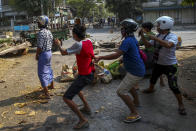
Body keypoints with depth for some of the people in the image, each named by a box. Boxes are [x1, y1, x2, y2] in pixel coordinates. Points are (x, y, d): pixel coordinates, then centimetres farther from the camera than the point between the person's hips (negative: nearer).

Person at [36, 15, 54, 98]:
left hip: (43, 54, -9)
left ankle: (46, 93, -2)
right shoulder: (49, 31, 6)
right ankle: (51, 85, 41)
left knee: (42, 73, -2)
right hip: (49, 52, 9)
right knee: (48, 69, 25)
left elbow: (39, 47, -23)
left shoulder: (41, 33, -21)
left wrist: (37, 55, -10)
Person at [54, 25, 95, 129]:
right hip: (90, 74, 9)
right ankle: (87, 108, 40)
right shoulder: (89, 41, 2)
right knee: (76, 87, 35)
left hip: (84, 76, -9)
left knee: (66, 98, -7)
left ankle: (83, 120, -5)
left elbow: (63, 53, -10)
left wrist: (58, 44, 9)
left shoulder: (78, 44, -21)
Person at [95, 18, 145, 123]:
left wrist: (100, 57, -25)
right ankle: (136, 101, 53)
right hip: (138, 69, 10)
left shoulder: (127, 41, -22)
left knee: (121, 91, -8)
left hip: (135, 72, -10)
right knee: (128, 85, 33)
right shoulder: (133, 39, 9)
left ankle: (135, 114, -2)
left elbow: (116, 55, -30)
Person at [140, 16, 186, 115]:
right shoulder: (158, 36, 2)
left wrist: (155, 38, -37)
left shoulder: (172, 36, -20)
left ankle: (181, 105, 10)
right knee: (153, 78, 26)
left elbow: (168, 45, -42)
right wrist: (142, 35, -3)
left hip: (170, 65, -7)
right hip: (159, 63, 7)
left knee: (173, 86, -8)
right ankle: (150, 89, 57)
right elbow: (148, 44, 9)